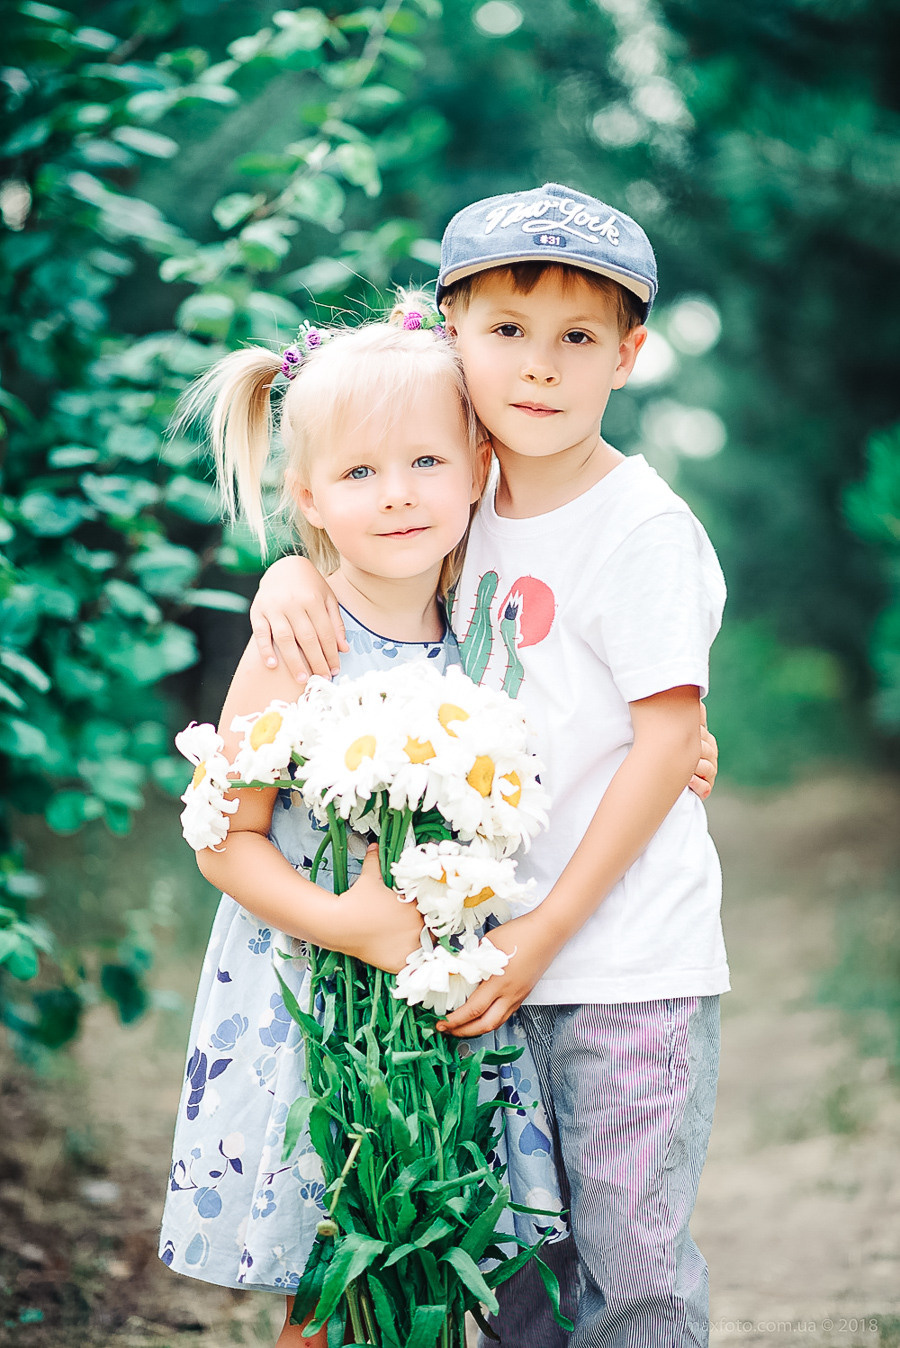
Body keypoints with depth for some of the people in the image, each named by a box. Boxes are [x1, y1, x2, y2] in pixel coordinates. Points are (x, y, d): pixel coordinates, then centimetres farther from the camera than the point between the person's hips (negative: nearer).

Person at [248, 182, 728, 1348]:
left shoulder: (644, 530, -13)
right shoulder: (476, 500, 6)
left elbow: (667, 743, -15)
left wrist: (548, 930, -15)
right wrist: (294, 570, 0)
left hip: (627, 957, -6)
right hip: (504, 943, 6)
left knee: (629, 1250, 1)